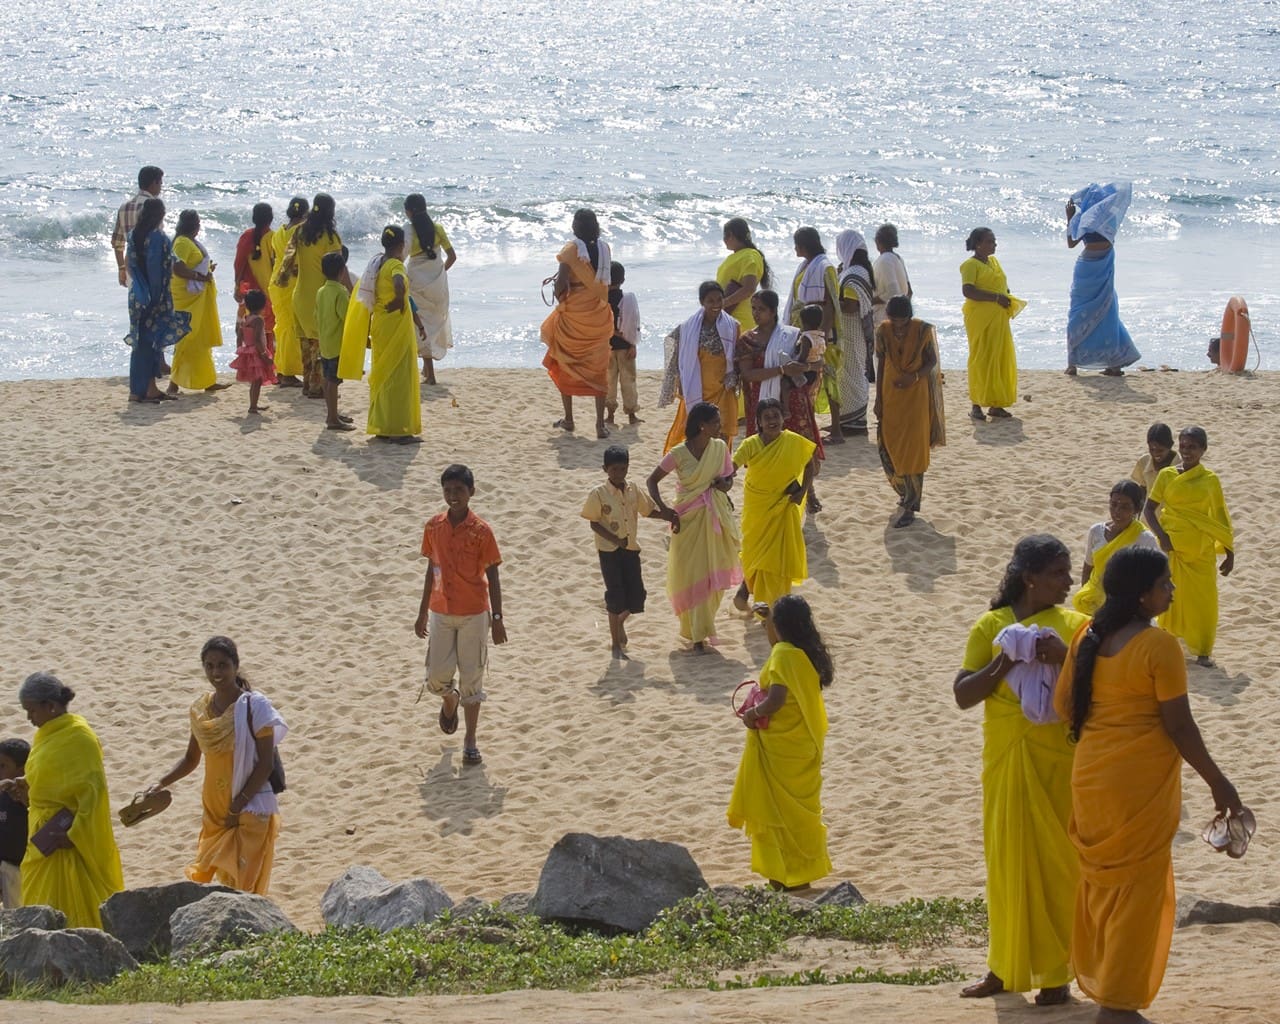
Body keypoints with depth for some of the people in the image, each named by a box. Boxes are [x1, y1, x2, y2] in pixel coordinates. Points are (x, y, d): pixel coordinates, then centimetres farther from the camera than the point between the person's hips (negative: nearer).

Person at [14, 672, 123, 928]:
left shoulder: (78, 738, -17)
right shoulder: (48, 734, 11)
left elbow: (93, 790, -21)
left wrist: (74, 834, -23)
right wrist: (27, 784, 5)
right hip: (45, 835, 9)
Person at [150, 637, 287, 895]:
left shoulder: (254, 706, -12)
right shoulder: (201, 709, 5)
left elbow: (265, 764, -13)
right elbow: (191, 759, 17)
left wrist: (238, 807, -15)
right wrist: (161, 784, 1)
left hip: (250, 811, -6)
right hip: (214, 811, 6)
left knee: (244, 888, -6)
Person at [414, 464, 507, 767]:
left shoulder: (481, 531, -11)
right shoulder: (434, 527, 0)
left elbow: (493, 577, -7)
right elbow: (431, 570, 9)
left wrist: (497, 619, -9)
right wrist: (422, 613, 11)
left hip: (474, 614, -3)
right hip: (440, 613, 3)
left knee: (471, 678, 2)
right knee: (437, 676, 2)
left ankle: (470, 742, 12)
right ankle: (450, 700, 38)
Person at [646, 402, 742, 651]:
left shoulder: (720, 448, -3)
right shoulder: (679, 454, -13)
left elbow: (729, 479, 8)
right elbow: (651, 481, -5)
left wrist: (724, 484, -16)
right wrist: (661, 507, -19)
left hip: (716, 518, 4)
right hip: (688, 519, -4)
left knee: (714, 574, 8)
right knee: (690, 574, 1)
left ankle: (701, 628, 27)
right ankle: (697, 634, 11)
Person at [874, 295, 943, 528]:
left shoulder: (922, 330, -11)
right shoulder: (883, 331, -4)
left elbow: (932, 361, -3)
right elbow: (880, 365, 4)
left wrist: (915, 376, -20)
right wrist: (878, 398, 3)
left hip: (916, 394, -3)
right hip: (891, 394, 3)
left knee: (914, 449, -3)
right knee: (887, 447, 6)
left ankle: (910, 507, 0)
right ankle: (904, 491, 32)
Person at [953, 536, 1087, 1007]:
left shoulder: (1075, 626, -1)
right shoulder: (991, 627, 1)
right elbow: (963, 695, -3)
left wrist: (1066, 659, -21)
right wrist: (1004, 664, -17)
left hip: (1059, 761, -1)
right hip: (1006, 760, 1)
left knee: (1057, 861, 3)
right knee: (1007, 859, 8)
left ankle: (1057, 972, 11)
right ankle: (1005, 966, 19)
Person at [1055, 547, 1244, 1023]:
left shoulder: (1088, 638, 2)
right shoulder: (1159, 647, -18)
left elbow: (1063, 704, 8)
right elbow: (1179, 726, -16)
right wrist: (1218, 783, -6)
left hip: (1091, 777, 7)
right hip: (1141, 782, -7)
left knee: (1101, 881, 20)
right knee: (1137, 889, 3)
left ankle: (1098, 981, 32)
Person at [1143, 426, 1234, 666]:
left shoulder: (1209, 480, 1)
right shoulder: (1167, 475, 0)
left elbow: (1221, 518, 5)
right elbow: (1149, 509, 2)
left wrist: (1229, 553, 4)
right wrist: (1161, 535, -13)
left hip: (1201, 551, 0)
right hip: (1172, 547, 0)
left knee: (1203, 599, 0)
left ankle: (1202, 651, 9)